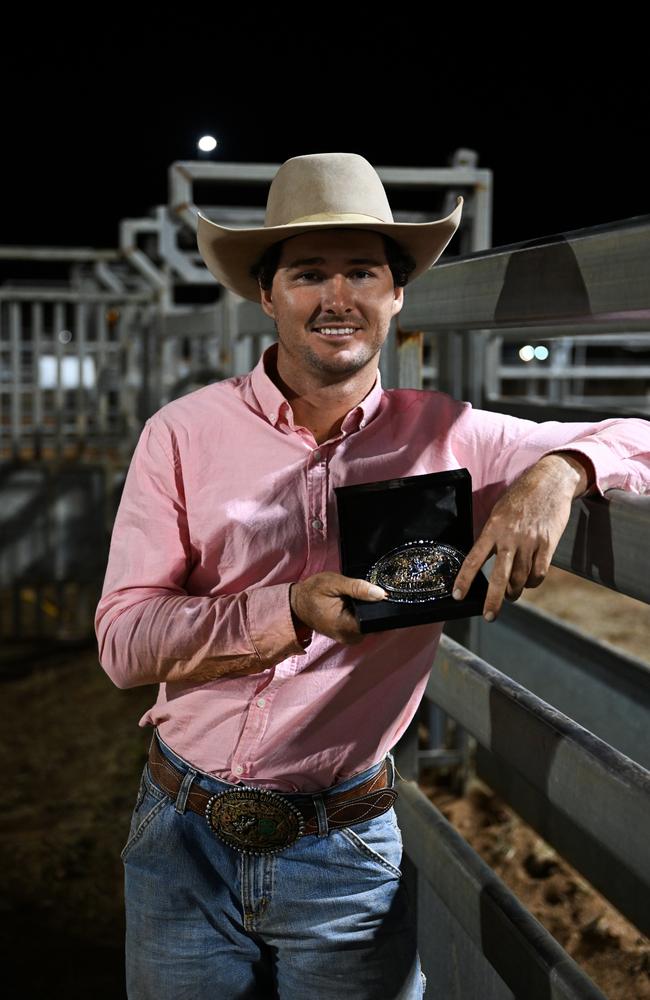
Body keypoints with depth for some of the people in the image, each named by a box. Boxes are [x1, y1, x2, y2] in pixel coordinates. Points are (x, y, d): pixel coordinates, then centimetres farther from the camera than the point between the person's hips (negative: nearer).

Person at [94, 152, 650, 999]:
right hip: (184, 841, 1)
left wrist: (558, 470, -22)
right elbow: (123, 641, -10)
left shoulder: (449, 437, -4)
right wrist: (291, 611, -25)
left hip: (347, 859, 0)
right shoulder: (185, 434, -6)